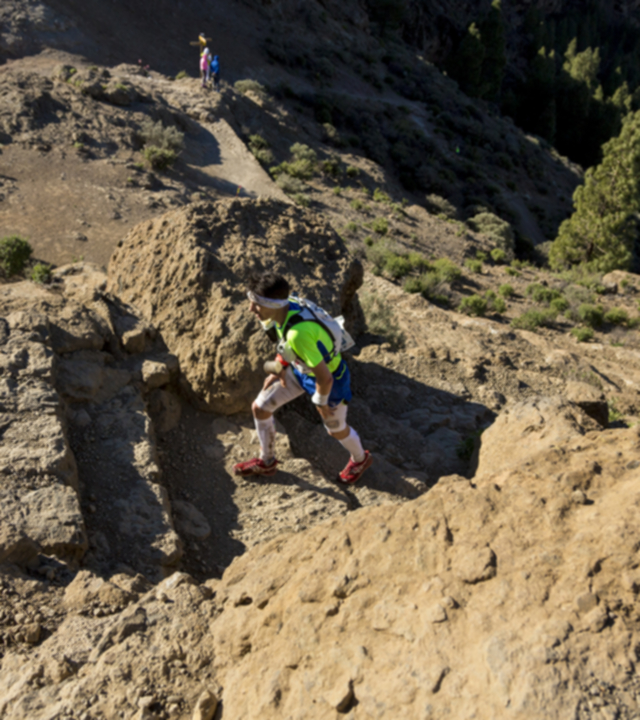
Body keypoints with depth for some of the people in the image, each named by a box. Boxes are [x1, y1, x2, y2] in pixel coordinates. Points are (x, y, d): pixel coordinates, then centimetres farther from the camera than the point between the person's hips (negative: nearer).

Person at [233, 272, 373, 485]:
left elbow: (325, 378, -34)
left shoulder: (298, 334, -44)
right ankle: (266, 462, 34)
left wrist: (321, 403, -16)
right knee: (259, 408, 10)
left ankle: (360, 459, 52)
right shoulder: (283, 306, -19)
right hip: (300, 369, 8)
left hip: (330, 378, -8)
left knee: (336, 429, 18)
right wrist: (280, 367, 5)